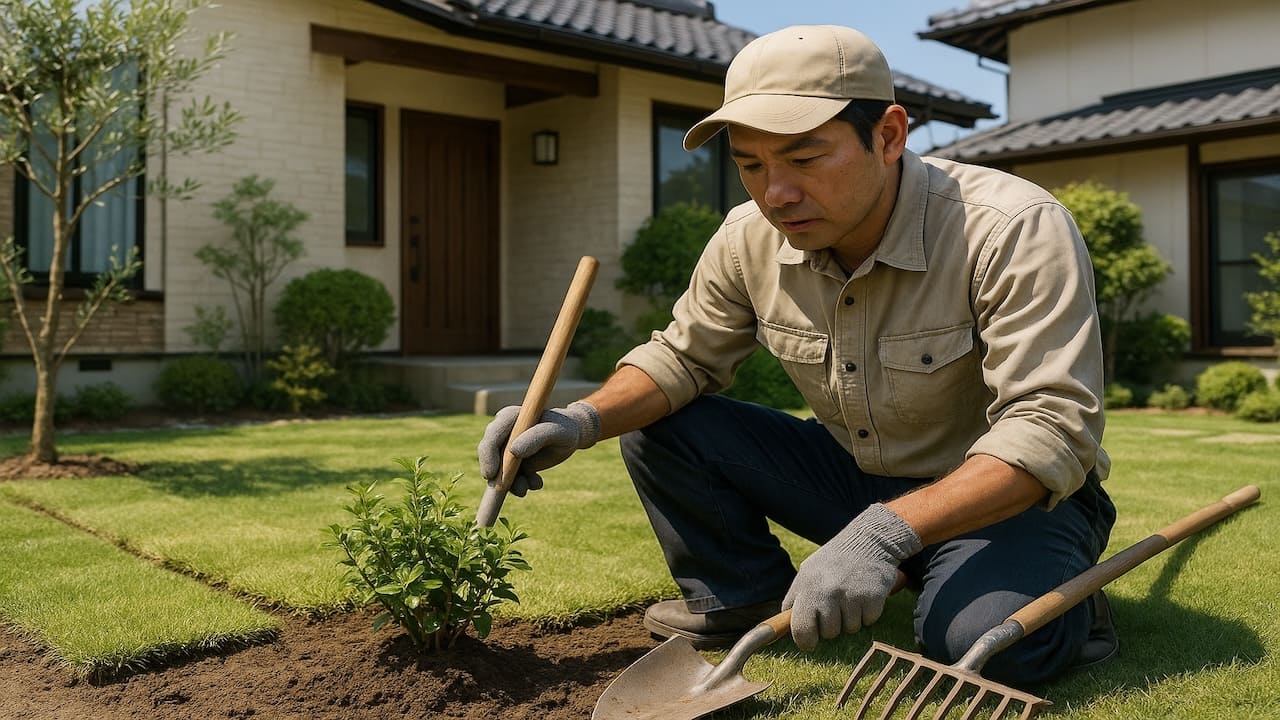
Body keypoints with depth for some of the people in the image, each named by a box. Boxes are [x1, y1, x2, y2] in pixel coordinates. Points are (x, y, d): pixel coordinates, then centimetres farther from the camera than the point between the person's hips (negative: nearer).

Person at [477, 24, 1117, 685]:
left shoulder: (1016, 230, -26)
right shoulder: (748, 239, -10)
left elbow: (1052, 430, -32)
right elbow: (683, 358, 3)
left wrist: (890, 529, -45)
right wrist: (582, 421, -18)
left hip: (1013, 495, -4)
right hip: (859, 479, 5)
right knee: (657, 427, -7)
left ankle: (1059, 597, 0)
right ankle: (746, 602, 10)